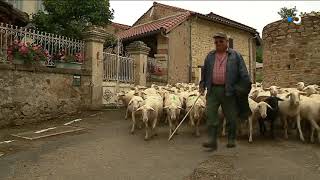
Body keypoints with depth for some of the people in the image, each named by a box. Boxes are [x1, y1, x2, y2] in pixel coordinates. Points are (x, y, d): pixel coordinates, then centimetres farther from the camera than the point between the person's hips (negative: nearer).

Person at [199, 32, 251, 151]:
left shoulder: (235, 55, 6)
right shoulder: (210, 56, 15)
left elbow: (243, 71, 0)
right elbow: (204, 71, 19)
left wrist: (246, 85, -9)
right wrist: (202, 85, 11)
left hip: (229, 91, -2)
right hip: (212, 90, 2)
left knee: (231, 117, 7)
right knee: (211, 116, -4)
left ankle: (231, 140, 24)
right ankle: (212, 141, 1)